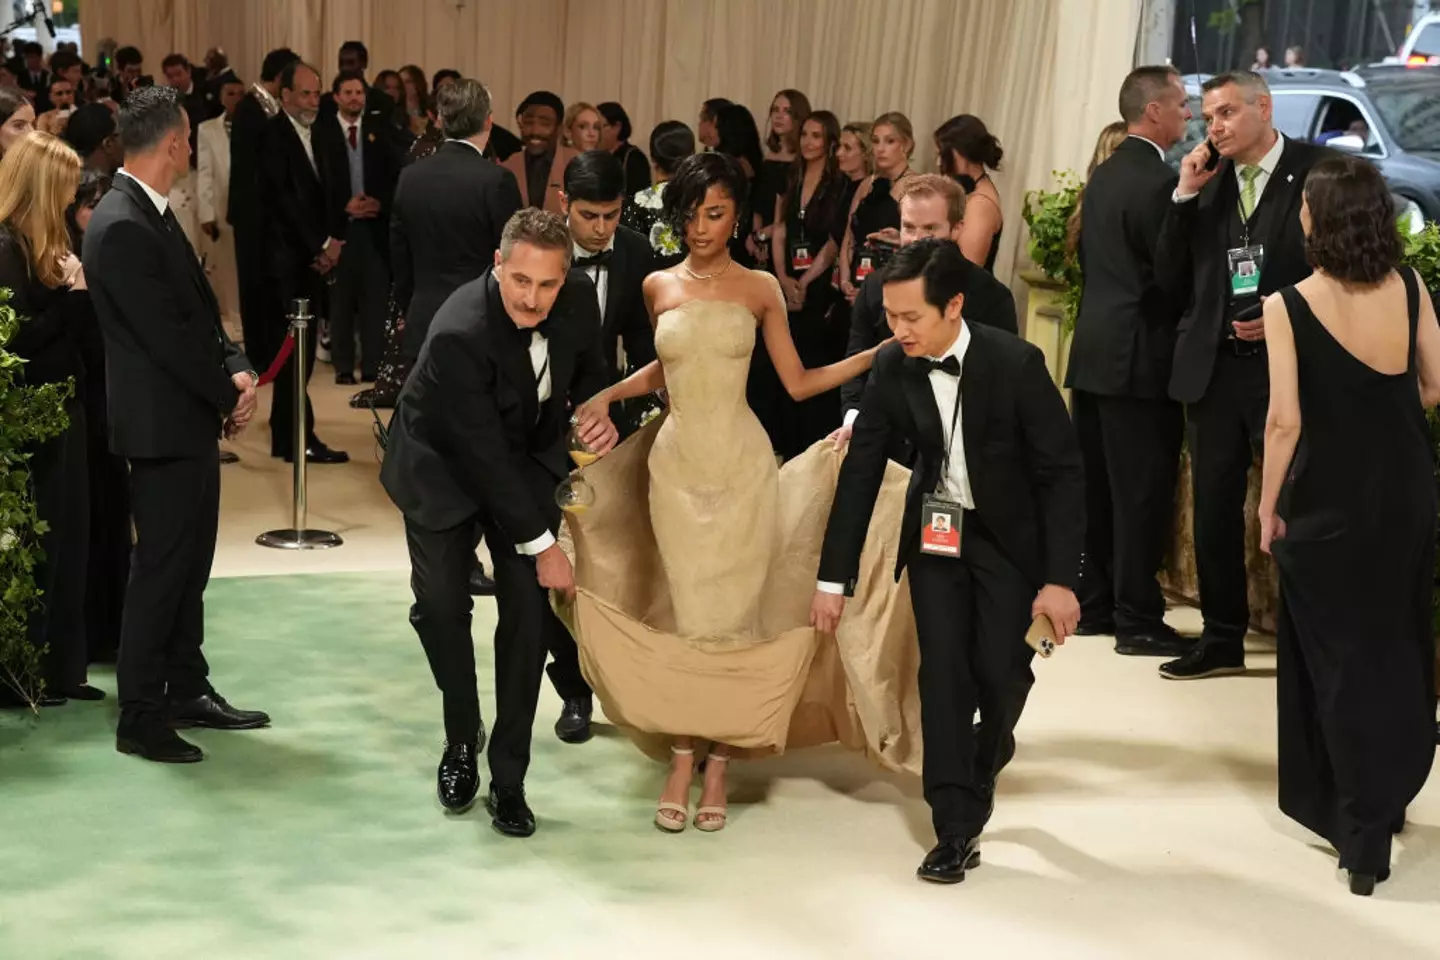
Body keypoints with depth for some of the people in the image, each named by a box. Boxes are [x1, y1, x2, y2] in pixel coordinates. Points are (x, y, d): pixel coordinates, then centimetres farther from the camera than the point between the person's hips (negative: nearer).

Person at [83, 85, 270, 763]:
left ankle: (187, 690, 28)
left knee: (190, 562, 17)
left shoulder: (150, 214, 10)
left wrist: (235, 369, -3)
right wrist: (229, 396, -11)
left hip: (192, 420, 10)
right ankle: (140, 718, 8)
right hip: (163, 426, -10)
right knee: (161, 568, -2)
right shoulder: (122, 228, -21)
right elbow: (168, 336, -22)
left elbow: (199, 307, 12)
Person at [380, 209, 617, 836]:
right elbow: (484, 455, -31)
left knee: (527, 608, -6)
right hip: (443, 465, -3)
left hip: (528, 459, 3)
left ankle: (508, 777, 2)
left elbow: (588, 368, 5)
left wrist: (599, 414, -18)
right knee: (440, 603, 1)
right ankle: (462, 739, 28)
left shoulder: (578, 298, -19)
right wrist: (541, 545, -25)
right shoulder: (458, 335, -35)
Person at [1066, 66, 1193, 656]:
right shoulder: (1158, 181, -16)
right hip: (1139, 357, -9)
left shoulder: (1103, 175, 12)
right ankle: (1138, 620, 1)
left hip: (1094, 349, 9)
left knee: (1098, 486, 14)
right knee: (1143, 491, -3)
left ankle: (1093, 603, 22)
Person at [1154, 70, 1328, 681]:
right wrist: (1184, 197, -3)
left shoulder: (1319, 171, -5)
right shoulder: (1207, 183, 9)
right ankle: (1223, 639, 23)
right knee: (1214, 508, 11)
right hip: (1213, 368, 5)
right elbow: (1172, 282, 5)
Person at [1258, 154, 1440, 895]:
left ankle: (1361, 831, 13)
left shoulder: (1288, 307, -17)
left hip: (1330, 498, -3)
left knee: (1339, 653, 10)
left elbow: (1285, 422, -17)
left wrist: (1267, 506, -5)